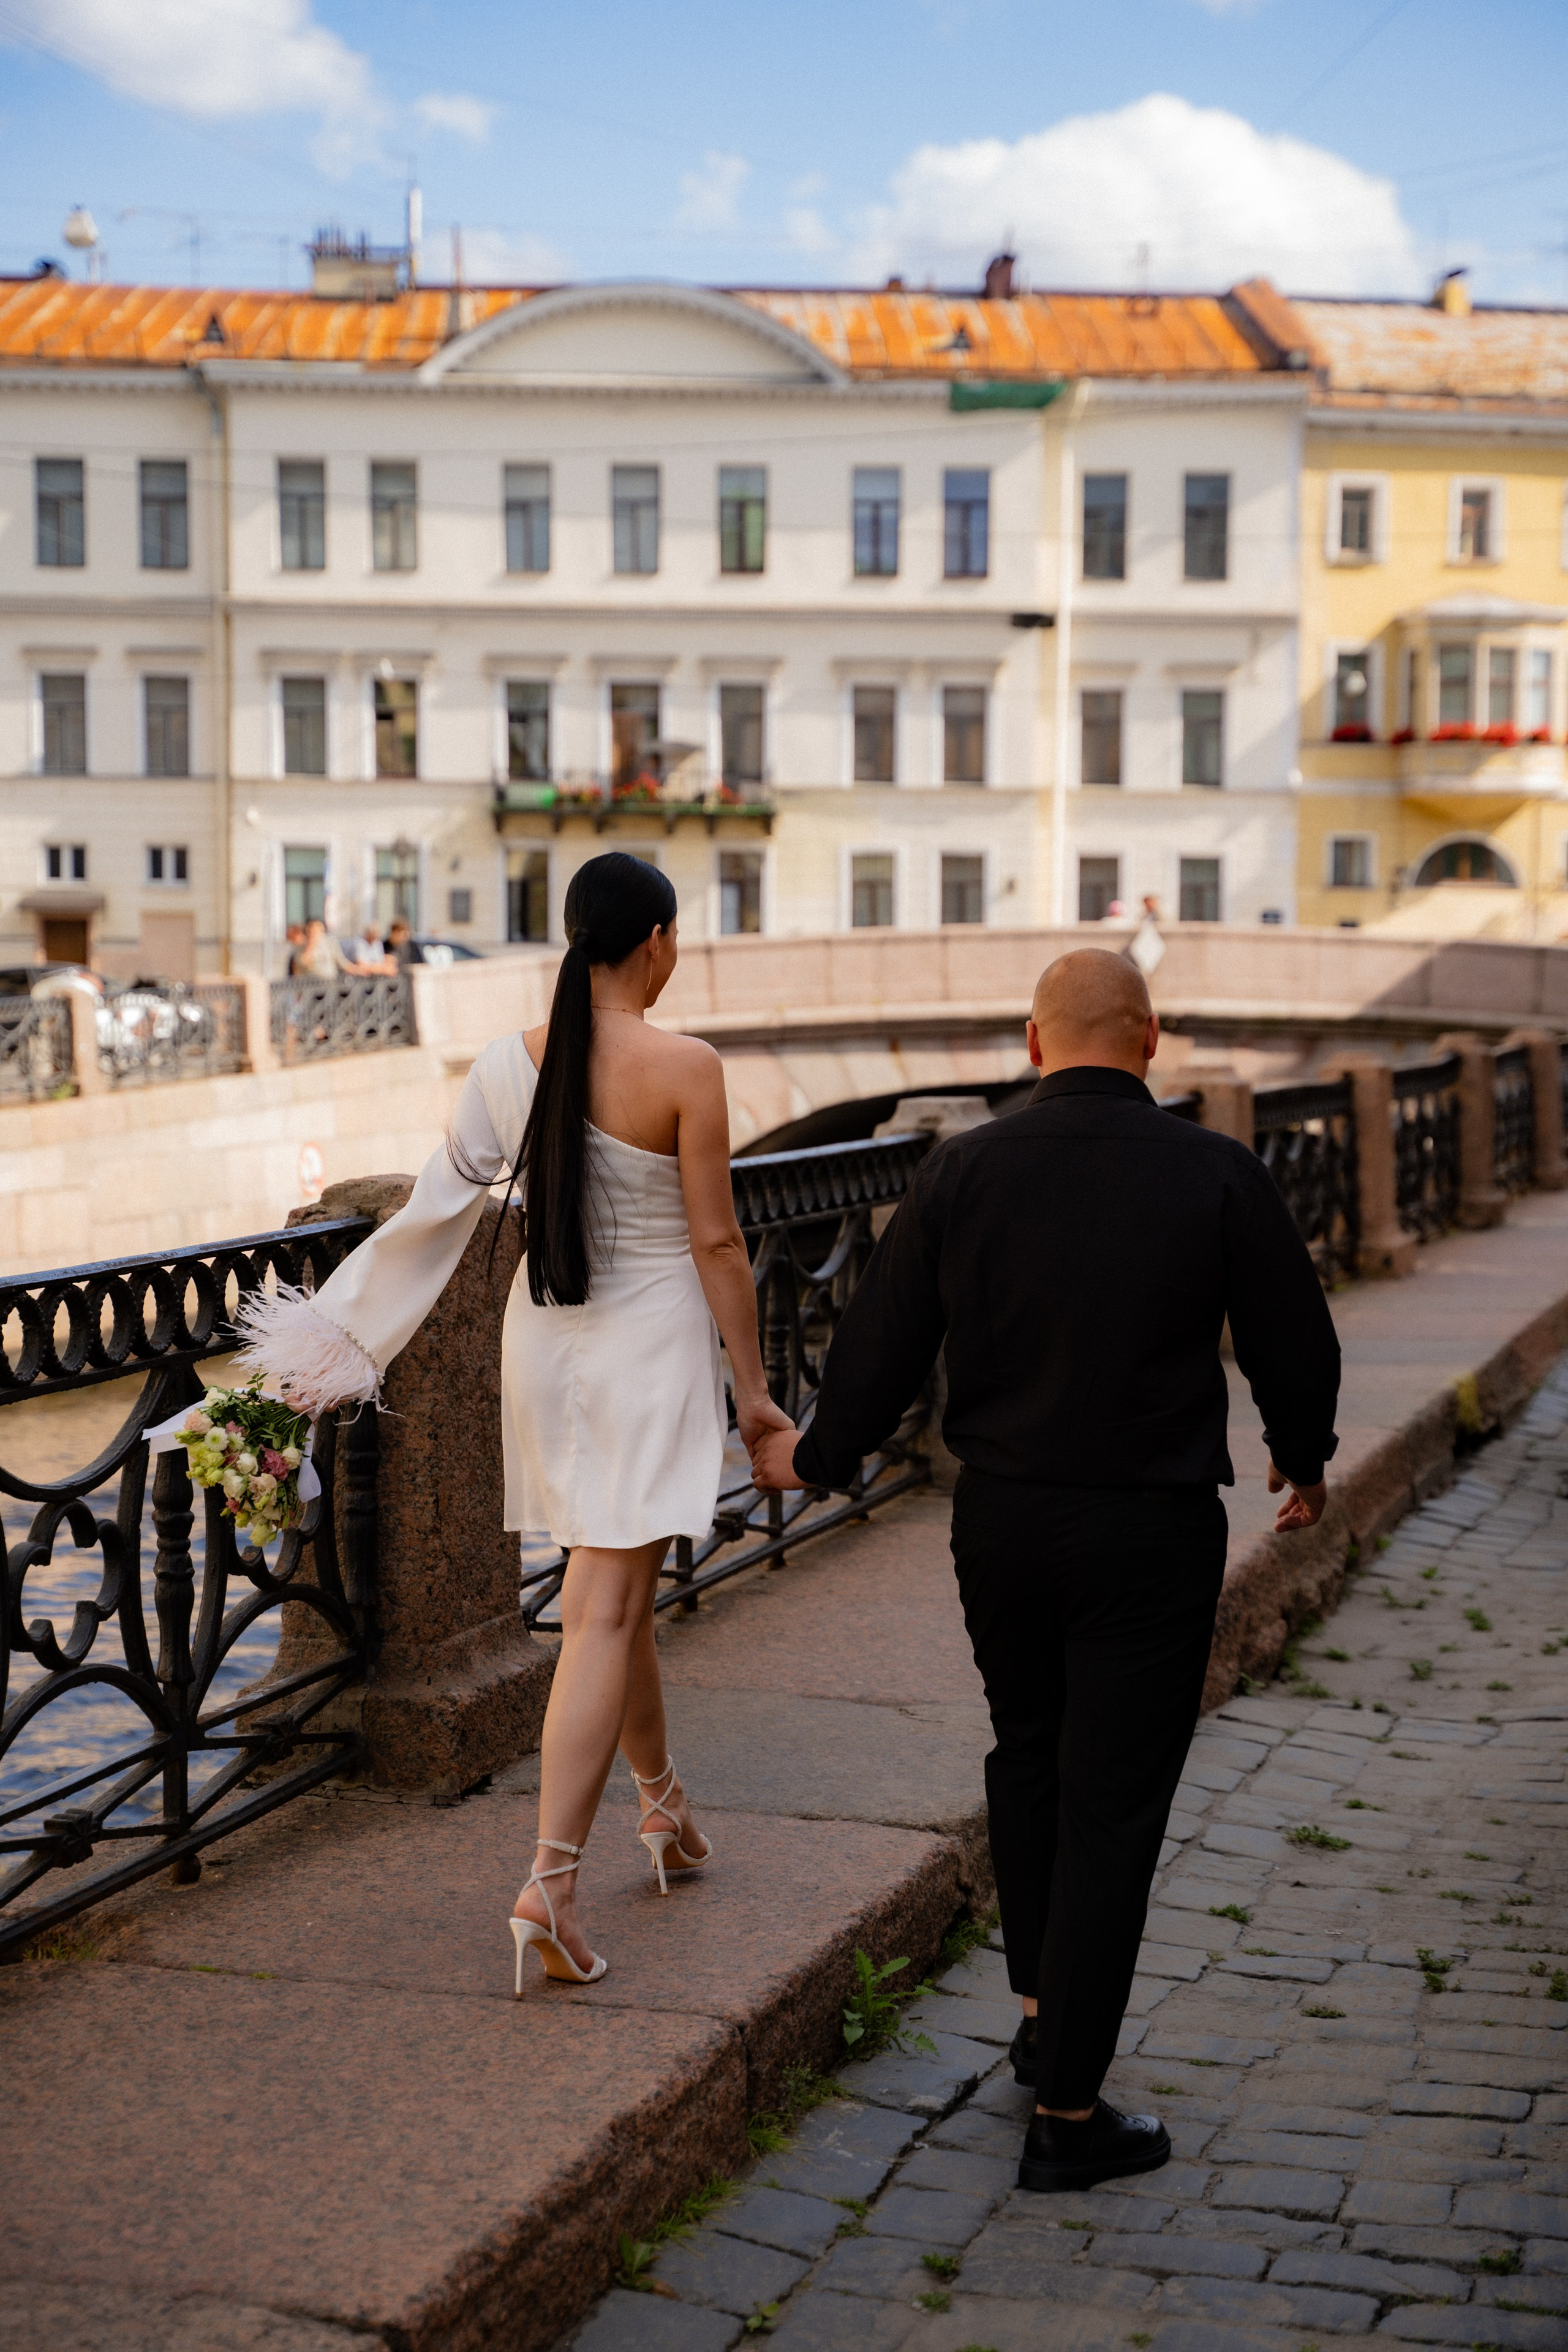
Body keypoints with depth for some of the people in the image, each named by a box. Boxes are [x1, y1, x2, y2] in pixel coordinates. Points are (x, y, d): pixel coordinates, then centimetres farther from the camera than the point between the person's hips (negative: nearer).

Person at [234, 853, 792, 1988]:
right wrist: (753, 1387, -3)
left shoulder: (512, 1062, -2)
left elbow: (440, 1204, -1)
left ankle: (664, 1802, 39)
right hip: (650, 1343, -5)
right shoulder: (686, 1067, -15)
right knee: (606, 1615, -4)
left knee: (615, 1587, 21)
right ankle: (551, 1882, -11)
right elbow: (716, 1242, -12)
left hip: (545, 1341, 6)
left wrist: (352, 1336, 6)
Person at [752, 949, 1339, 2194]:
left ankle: (1043, 2012, 31)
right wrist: (1303, 1461, 21)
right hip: (1152, 1532, -3)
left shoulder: (961, 1172, -5)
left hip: (1000, 1520, 3)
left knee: (1029, 1754, 26)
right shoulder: (1216, 1176, -10)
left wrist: (817, 1458, 19)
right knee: (1111, 1809, 4)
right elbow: (1295, 1343, 1)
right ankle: (1068, 2113, 10)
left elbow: (880, 1343, 1)